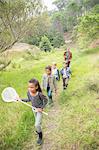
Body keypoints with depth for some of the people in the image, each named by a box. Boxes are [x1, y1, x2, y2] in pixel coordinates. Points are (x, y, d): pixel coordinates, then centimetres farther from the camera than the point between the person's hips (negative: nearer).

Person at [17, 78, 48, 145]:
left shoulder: (39, 94, -35)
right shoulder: (29, 92, -20)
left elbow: (46, 100, -19)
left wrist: (42, 108, -19)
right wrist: (20, 99, -7)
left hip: (39, 109, -5)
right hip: (34, 109, 5)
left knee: (37, 125, -6)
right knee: (37, 121, 26)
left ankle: (40, 136, 20)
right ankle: (39, 130, 54)